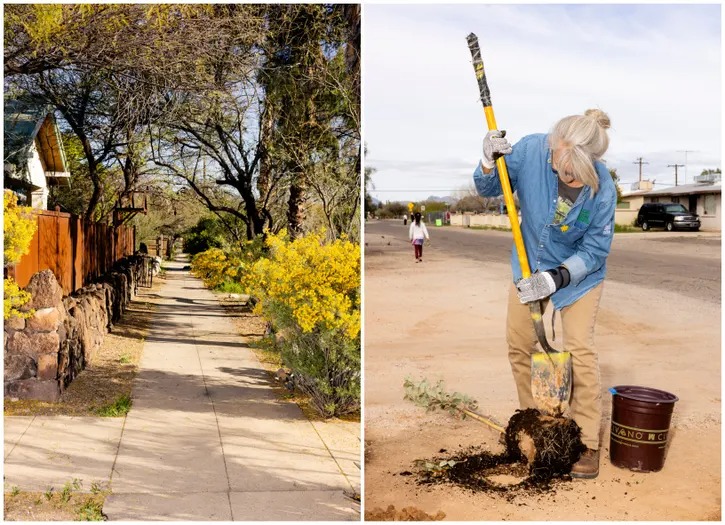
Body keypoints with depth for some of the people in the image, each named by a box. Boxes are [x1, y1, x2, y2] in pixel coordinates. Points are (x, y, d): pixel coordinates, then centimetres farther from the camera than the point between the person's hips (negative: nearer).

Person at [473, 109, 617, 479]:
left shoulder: (602, 187, -30)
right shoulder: (530, 150, -27)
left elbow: (595, 250, -20)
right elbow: (488, 190, -12)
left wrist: (557, 278, -32)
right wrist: (489, 163, -33)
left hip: (579, 272, -3)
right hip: (529, 264, 3)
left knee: (580, 350, -7)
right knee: (518, 344, 9)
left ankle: (589, 444, 6)